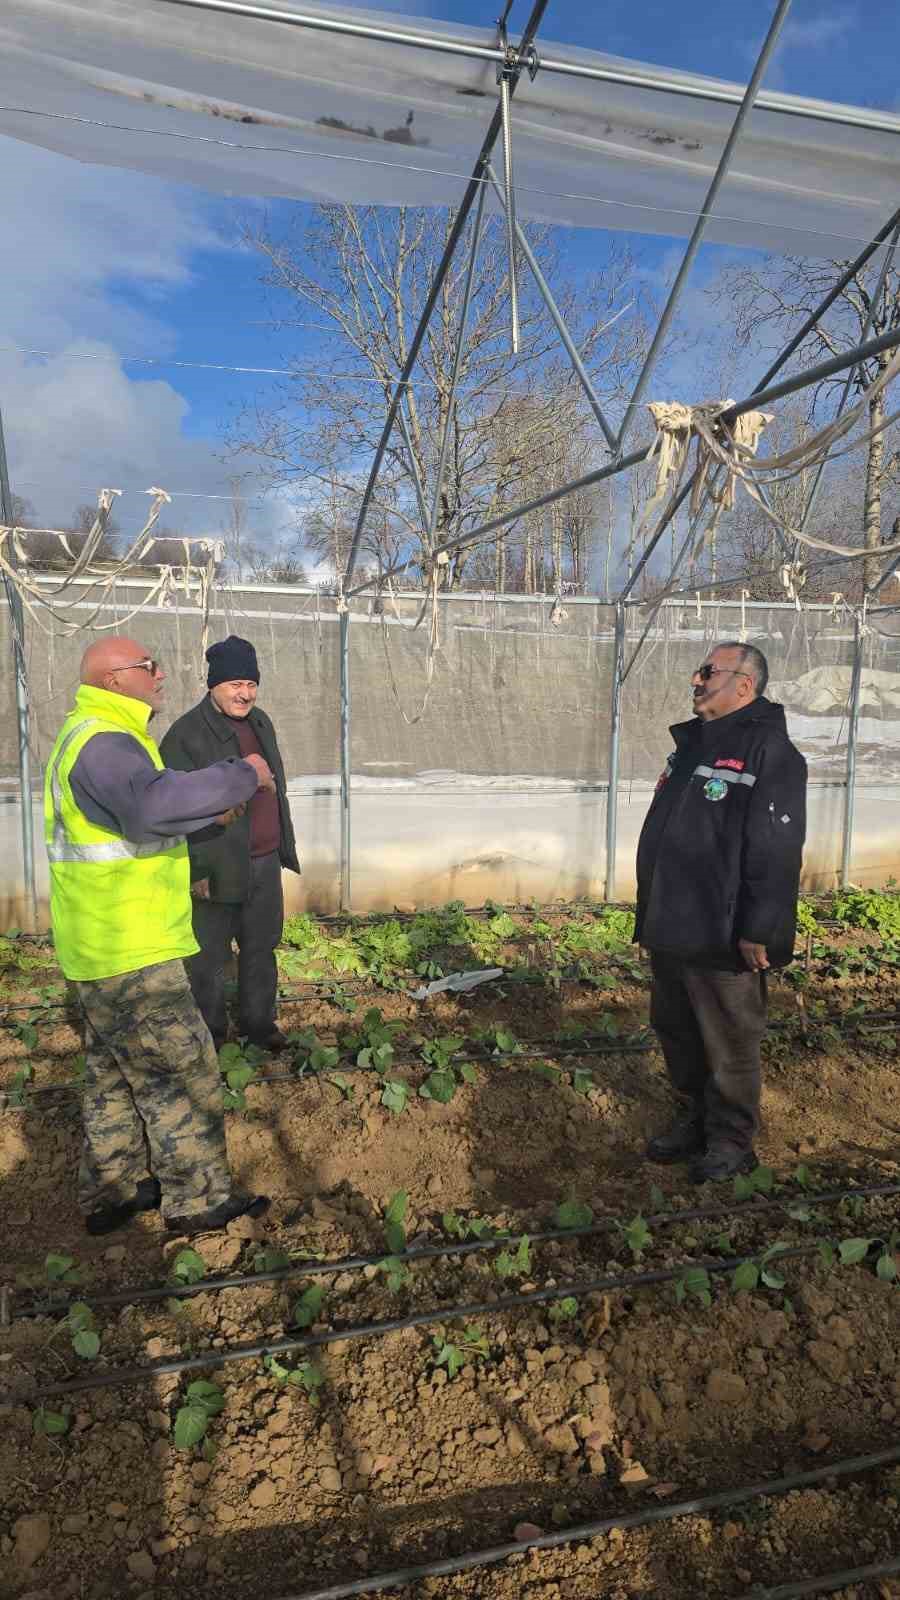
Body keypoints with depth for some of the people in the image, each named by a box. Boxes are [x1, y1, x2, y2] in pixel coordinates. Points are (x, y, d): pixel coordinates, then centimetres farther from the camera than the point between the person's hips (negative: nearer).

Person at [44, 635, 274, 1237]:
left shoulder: (92, 736, 15)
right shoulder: (104, 742, -21)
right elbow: (154, 804, -41)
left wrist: (204, 813, 13)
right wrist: (242, 777, -31)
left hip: (103, 945, 11)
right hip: (128, 950, -11)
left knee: (116, 1072, 20)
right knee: (182, 1072, 1)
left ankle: (112, 1192, 34)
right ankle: (199, 1199, 15)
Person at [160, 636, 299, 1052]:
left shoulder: (260, 722, 10)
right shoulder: (187, 733, -14)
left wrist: (285, 844, 19)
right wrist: (196, 870, -17)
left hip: (265, 862, 7)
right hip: (218, 868, -7)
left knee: (261, 948, 17)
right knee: (208, 956, 7)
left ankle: (258, 1022, 32)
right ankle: (209, 1032, 24)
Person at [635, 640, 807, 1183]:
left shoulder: (769, 751, -15)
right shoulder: (693, 742, 13)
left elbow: (776, 852, -21)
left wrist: (758, 931, -22)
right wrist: (652, 913, 20)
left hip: (722, 938, -9)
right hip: (671, 929, 9)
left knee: (729, 1046, 8)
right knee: (676, 1031, 20)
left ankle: (732, 1142, 26)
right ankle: (694, 1119, 38)